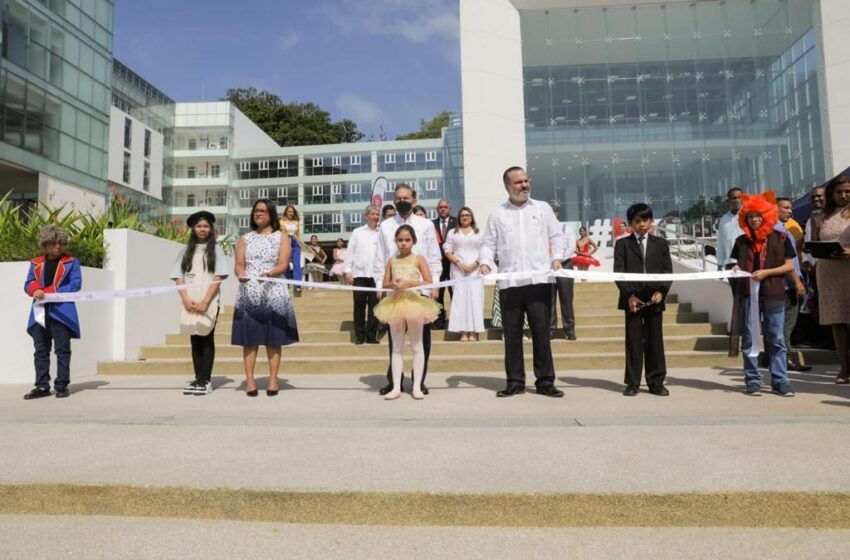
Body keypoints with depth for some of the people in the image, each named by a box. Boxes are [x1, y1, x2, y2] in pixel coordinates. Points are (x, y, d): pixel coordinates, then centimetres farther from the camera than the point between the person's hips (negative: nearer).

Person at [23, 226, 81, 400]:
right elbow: (28, 284, 11)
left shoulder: (71, 262, 6)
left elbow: (76, 284, -4)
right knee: (40, 351, 6)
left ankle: (62, 385, 2)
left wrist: (49, 292, -13)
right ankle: (42, 386, 12)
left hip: (62, 312, -4)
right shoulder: (35, 263, 17)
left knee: (62, 350, -3)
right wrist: (35, 290, -13)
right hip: (40, 312, 4)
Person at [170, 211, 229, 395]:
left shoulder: (215, 249, 5)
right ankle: (198, 379, 9)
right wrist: (186, 300, -9)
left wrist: (205, 301, -13)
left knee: (207, 339, -3)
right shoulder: (186, 250, 13)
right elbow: (178, 278, 7)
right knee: (195, 340, 5)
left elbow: (218, 278, -4)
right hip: (189, 303, 3)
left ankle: (206, 380, -2)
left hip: (208, 302, -3)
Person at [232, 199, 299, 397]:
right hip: (249, 294, 2)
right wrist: (240, 274, -17)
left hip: (273, 293, -2)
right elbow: (239, 264, 6)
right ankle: (249, 380, 4)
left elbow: (283, 265, -4)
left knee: (274, 338, -1)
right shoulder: (245, 238, 15)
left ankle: (273, 380, 5)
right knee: (249, 338, 0)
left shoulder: (281, 237, 8)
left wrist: (269, 273, -24)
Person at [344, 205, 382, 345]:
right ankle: (359, 335, 15)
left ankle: (371, 335, 12)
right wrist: (348, 270, 0)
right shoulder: (357, 232, 9)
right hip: (359, 273, 1)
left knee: (374, 305, 3)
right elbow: (350, 252, 7)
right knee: (359, 305, 5)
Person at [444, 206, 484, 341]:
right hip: (458, 269, 1)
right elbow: (447, 250, 6)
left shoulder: (479, 232, 10)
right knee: (460, 297, -5)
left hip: (475, 269, -1)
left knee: (475, 297, -6)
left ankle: (473, 331, -5)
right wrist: (458, 263, -8)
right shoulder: (452, 232, 14)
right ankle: (463, 331, -5)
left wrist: (475, 263, -10)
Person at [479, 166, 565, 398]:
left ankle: (545, 381, 10)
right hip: (509, 283, 1)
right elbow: (488, 242, 10)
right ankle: (515, 381, 14)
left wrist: (557, 257, -4)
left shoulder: (543, 208, 12)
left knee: (541, 332, 1)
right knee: (512, 334, 5)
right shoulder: (497, 213, 11)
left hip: (539, 280, 0)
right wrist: (486, 262, -8)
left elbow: (556, 236, 12)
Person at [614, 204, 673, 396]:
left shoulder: (661, 244, 12)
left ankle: (656, 382, 13)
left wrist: (661, 292, -9)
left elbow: (667, 271, 7)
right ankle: (633, 383, 8)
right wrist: (629, 295, -11)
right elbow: (618, 272, 0)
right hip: (632, 299, -1)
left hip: (654, 299, 2)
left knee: (655, 341, 5)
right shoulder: (622, 244, 7)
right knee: (633, 341, 1)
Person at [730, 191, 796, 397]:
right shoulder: (741, 241, 9)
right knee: (749, 339, 4)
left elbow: (789, 266, 1)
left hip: (774, 294, -2)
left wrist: (766, 272, -12)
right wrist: (736, 269, -6)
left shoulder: (780, 238, 2)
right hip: (748, 293, 2)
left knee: (776, 339, 3)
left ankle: (779, 381, 9)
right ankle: (752, 380, 10)